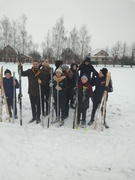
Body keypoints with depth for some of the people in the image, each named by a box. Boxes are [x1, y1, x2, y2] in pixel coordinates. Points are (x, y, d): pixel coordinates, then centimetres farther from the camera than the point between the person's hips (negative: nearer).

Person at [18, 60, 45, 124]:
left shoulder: (41, 72, -4)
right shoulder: (29, 71, 2)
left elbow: (44, 81, -1)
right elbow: (22, 73, 0)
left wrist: (41, 82, -22)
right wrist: (20, 67, -14)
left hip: (38, 92, -3)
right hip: (31, 92, 3)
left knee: (38, 105, 7)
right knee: (33, 105, 15)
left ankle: (38, 117, 22)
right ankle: (34, 117, 30)